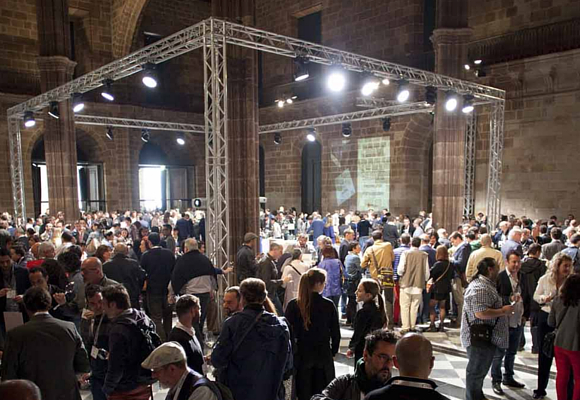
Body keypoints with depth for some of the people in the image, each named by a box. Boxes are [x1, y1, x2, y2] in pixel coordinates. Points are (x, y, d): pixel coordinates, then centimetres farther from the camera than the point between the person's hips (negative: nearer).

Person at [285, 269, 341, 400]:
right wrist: (333, 351, 13)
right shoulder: (329, 305, -9)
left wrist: (290, 352, 8)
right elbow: (335, 333, -2)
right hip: (323, 355, 0)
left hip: (301, 355, 1)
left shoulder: (293, 305, -8)